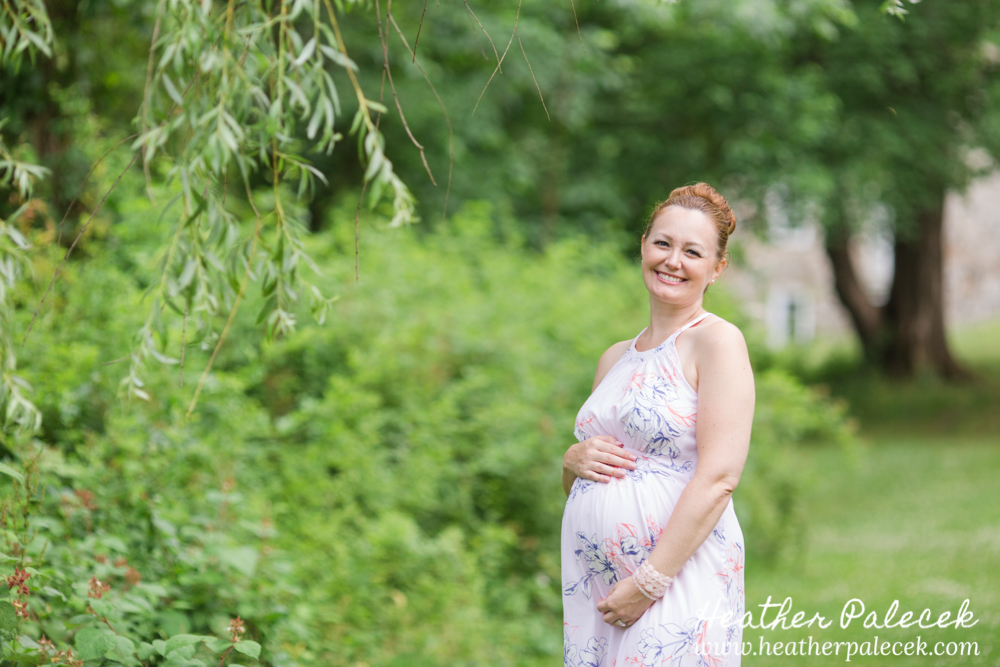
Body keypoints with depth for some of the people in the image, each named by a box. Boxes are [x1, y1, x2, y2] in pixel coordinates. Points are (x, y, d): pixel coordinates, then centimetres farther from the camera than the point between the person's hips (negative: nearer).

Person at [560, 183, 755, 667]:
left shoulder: (718, 341, -4)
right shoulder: (615, 358, 16)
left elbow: (719, 478, -14)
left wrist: (649, 583, -17)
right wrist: (574, 461, 0)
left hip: (679, 579, -6)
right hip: (592, 585, 6)